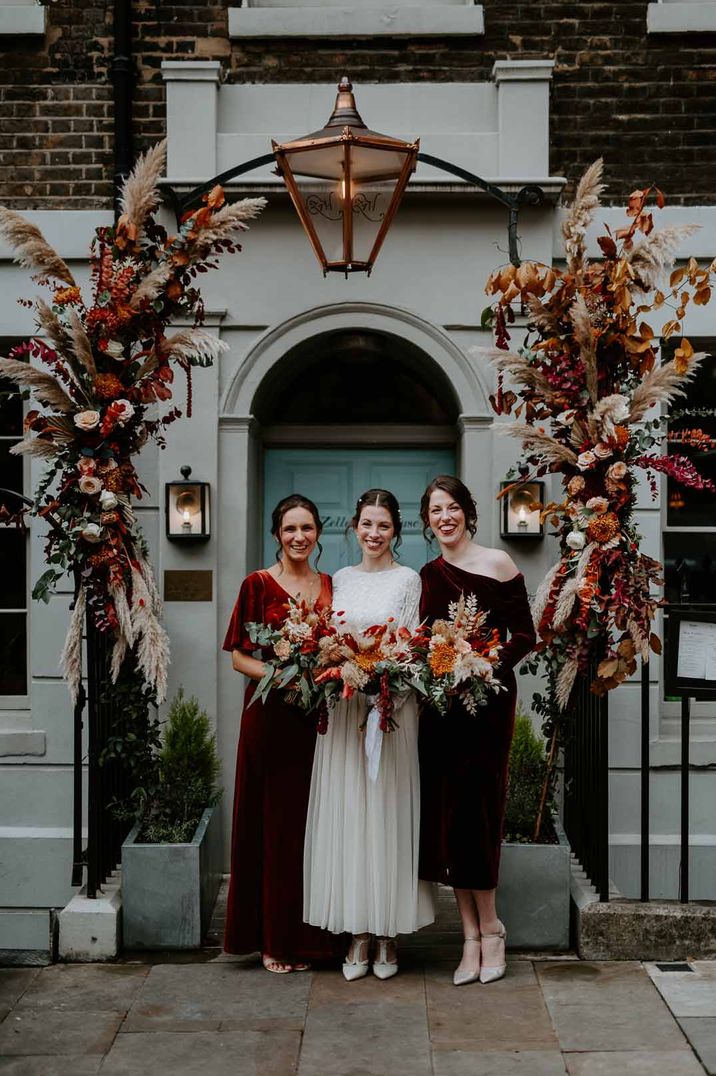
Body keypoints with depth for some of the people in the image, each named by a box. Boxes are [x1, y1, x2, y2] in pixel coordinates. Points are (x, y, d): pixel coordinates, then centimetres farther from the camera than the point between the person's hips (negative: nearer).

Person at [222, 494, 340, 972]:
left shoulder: (332, 585, 12)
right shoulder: (259, 584, -1)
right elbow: (239, 655, -3)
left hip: (320, 716, 4)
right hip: (273, 714, -4)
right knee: (277, 822, 0)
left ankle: (311, 935, 17)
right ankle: (276, 940, 10)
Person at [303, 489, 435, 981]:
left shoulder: (408, 580, 1)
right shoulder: (340, 579, 14)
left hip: (391, 708, -4)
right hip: (343, 707, 4)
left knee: (387, 813, -1)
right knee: (346, 815, 3)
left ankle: (388, 936, 10)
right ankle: (358, 934, 12)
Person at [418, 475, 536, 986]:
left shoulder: (497, 562, -3)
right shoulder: (429, 574, 13)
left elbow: (525, 634, -5)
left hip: (487, 700, -5)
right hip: (439, 705, 5)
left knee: (472, 811, -5)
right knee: (444, 815, 4)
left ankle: (489, 930, 12)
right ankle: (473, 935, 14)